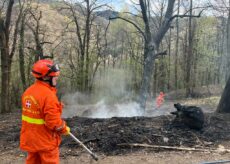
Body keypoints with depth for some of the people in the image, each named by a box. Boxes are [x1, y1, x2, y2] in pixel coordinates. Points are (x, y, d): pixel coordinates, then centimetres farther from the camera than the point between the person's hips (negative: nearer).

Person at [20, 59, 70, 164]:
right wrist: (65, 129, -7)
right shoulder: (48, 95, -24)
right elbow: (54, 122, -25)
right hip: (46, 141, -8)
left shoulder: (28, 91, 2)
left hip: (30, 139, 8)